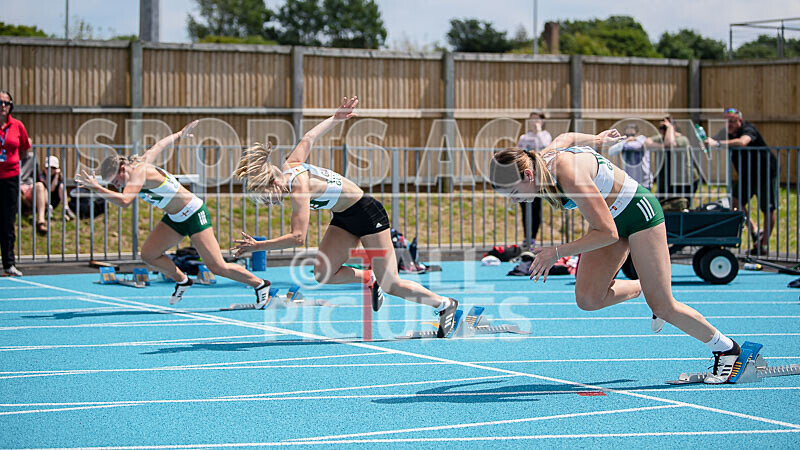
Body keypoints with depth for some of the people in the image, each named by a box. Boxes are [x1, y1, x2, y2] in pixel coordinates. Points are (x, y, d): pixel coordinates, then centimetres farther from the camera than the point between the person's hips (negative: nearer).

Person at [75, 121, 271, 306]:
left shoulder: (139, 171, -26)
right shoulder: (141, 162, -2)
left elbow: (124, 201, -41)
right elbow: (160, 145, 16)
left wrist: (96, 188, -42)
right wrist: (179, 134, 33)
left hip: (194, 214, -9)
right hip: (174, 219, 9)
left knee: (217, 267, -10)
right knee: (149, 254, -2)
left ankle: (260, 284, 9)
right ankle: (182, 281, 20)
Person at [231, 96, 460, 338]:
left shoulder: (299, 187, -32)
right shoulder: (290, 165, -8)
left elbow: (298, 237, -37)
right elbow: (308, 139, 7)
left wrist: (258, 246, -35)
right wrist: (336, 118, 19)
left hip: (367, 212, -9)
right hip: (344, 218, 9)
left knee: (390, 285, -4)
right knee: (323, 274, -7)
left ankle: (445, 305, 16)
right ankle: (370, 279, 18)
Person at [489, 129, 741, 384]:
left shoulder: (570, 176, -36)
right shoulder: (540, 160, -13)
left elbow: (608, 233, -32)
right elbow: (566, 138, 10)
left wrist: (557, 253, -32)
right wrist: (596, 139, 27)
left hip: (638, 211, -8)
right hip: (610, 216, 8)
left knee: (663, 307, -2)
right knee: (588, 299, -10)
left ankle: (726, 348, 18)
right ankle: (642, 288, 19)